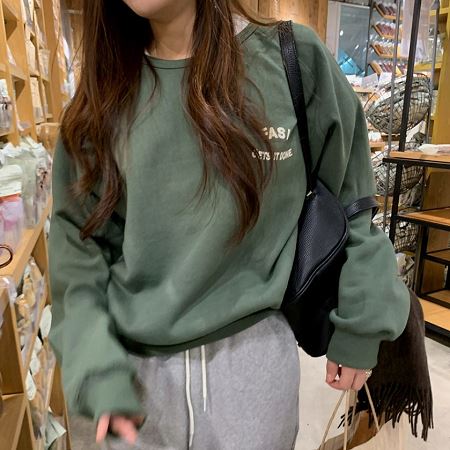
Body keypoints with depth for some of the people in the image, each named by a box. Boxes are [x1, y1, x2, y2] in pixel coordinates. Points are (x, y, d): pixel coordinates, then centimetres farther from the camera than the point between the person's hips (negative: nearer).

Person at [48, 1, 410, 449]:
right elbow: (79, 241, 0)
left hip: (252, 352, -1)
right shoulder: (101, 99, -1)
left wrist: (358, 328, 3)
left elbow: (347, 204, -1)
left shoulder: (293, 58, -7)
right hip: (135, 360, 3)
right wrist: (99, 372, -9)